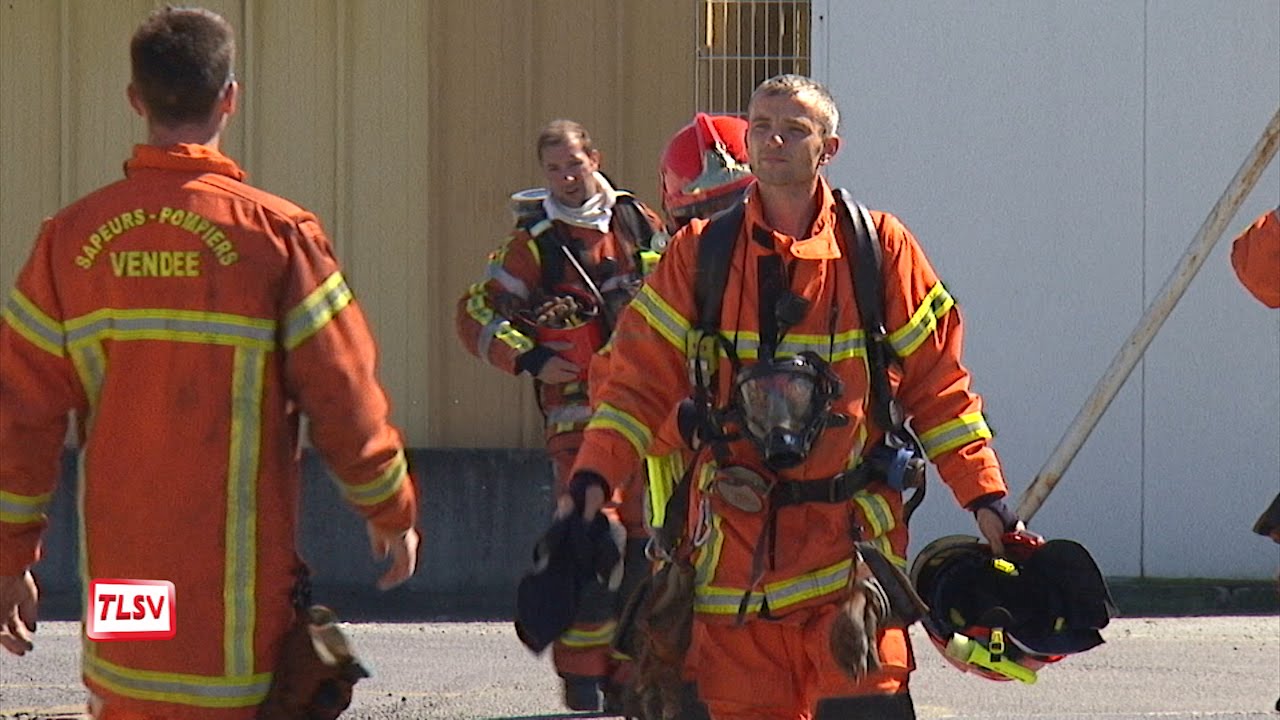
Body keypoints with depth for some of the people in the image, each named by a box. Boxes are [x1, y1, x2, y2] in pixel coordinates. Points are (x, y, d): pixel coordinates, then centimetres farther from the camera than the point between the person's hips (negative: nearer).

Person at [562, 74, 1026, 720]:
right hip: (735, 539, 2)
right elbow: (641, 380, 8)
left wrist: (985, 497, 2)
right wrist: (594, 477, -7)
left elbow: (936, 385, 9)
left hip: (848, 539, -2)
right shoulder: (699, 254, 9)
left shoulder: (879, 248, 6)